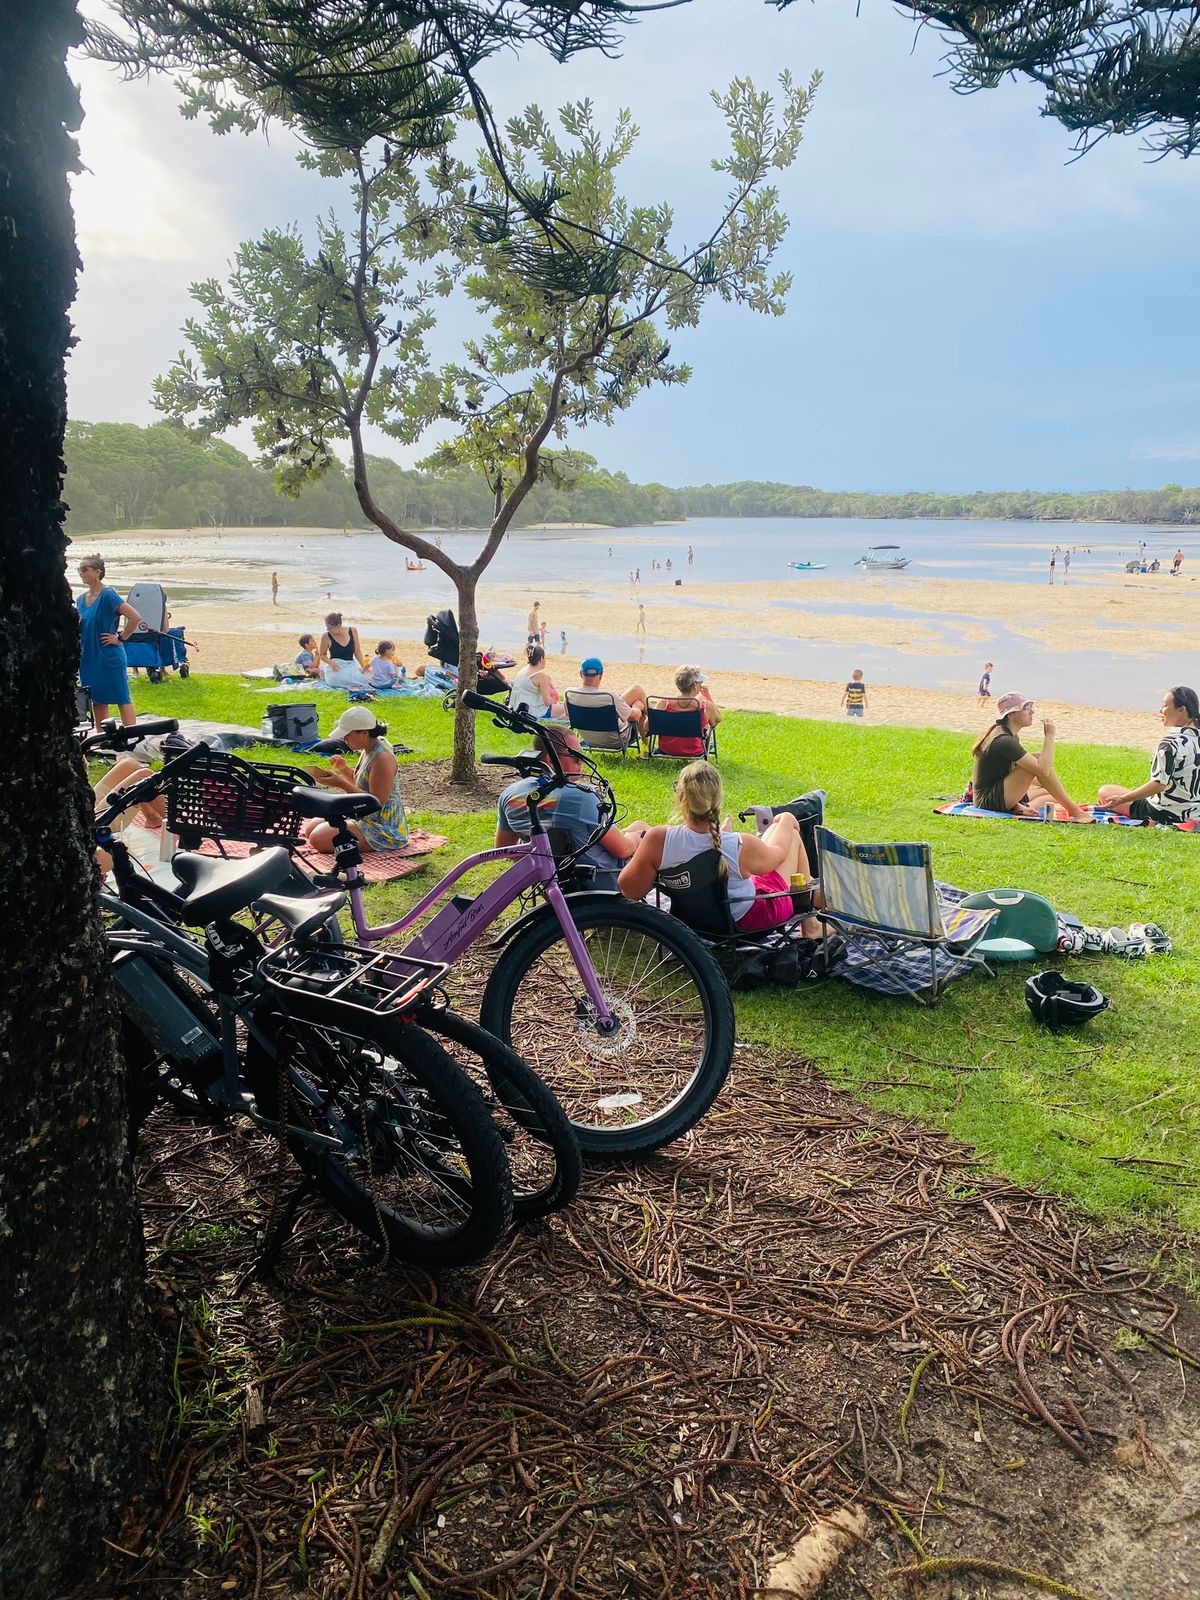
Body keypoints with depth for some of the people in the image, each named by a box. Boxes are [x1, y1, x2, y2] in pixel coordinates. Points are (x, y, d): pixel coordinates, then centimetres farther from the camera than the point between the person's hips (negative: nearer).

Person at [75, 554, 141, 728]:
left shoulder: (108, 595, -13)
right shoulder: (81, 599, 10)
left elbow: (135, 617, -22)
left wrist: (120, 638, -15)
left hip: (110, 657, -8)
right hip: (88, 658, 8)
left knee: (122, 700, -4)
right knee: (97, 701, 12)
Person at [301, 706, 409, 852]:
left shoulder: (382, 757, -24)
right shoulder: (368, 750, 5)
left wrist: (341, 784, -25)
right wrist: (344, 768, 1)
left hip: (384, 828, -10)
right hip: (365, 818, 10)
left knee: (318, 839, -18)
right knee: (311, 828, 10)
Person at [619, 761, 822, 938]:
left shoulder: (657, 840, -32)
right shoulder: (743, 847, -35)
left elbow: (629, 890, -17)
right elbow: (777, 854, -11)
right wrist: (787, 821, 10)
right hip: (749, 919, -3)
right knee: (786, 819, 18)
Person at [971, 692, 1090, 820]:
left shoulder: (1008, 735, 12)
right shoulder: (1004, 741, -21)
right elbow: (1043, 770, -27)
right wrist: (1049, 736, -19)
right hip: (990, 800, -11)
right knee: (1040, 763, -19)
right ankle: (1074, 811, -13)